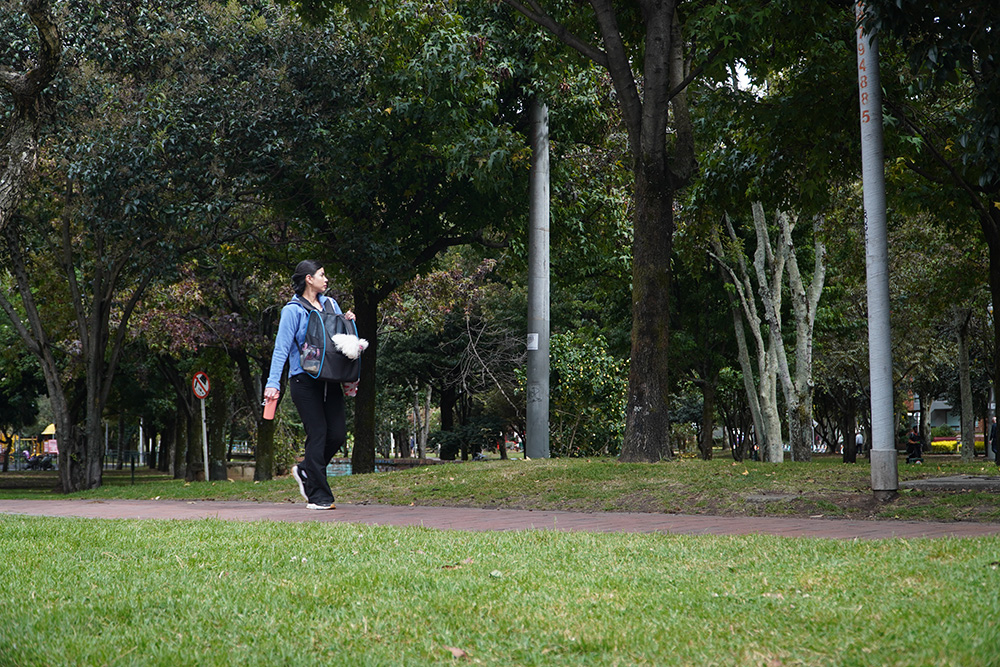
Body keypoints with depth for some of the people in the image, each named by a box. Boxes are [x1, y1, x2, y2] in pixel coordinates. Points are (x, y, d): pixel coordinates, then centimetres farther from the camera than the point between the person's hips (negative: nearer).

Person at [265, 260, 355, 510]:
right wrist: (273, 383, -16)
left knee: (338, 434, 0)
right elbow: (281, 348, -8)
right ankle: (317, 496, 2)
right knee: (317, 435, -7)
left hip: (330, 379, 6)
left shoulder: (330, 304, 14)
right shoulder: (293, 310, -4)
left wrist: (348, 322, 2)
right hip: (305, 380, -6)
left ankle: (305, 470, 25)